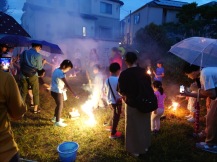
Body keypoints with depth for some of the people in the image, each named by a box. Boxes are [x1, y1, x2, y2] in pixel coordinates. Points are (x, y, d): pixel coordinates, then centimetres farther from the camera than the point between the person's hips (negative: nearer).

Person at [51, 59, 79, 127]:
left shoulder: (56, 70, 7)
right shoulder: (61, 73, -23)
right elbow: (67, 84, -28)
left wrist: (62, 87, 19)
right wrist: (73, 93, -28)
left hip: (54, 91, 9)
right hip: (57, 92, -9)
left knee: (58, 105, 22)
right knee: (60, 106, 3)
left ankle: (55, 118, 37)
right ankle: (57, 122, 13)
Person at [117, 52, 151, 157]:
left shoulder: (124, 74, -16)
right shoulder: (144, 72, -2)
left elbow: (121, 91, -13)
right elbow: (150, 87, 7)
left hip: (132, 104, -5)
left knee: (134, 128, 13)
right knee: (145, 125, 23)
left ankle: (136, 150, 29)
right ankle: (145, 146, 41)